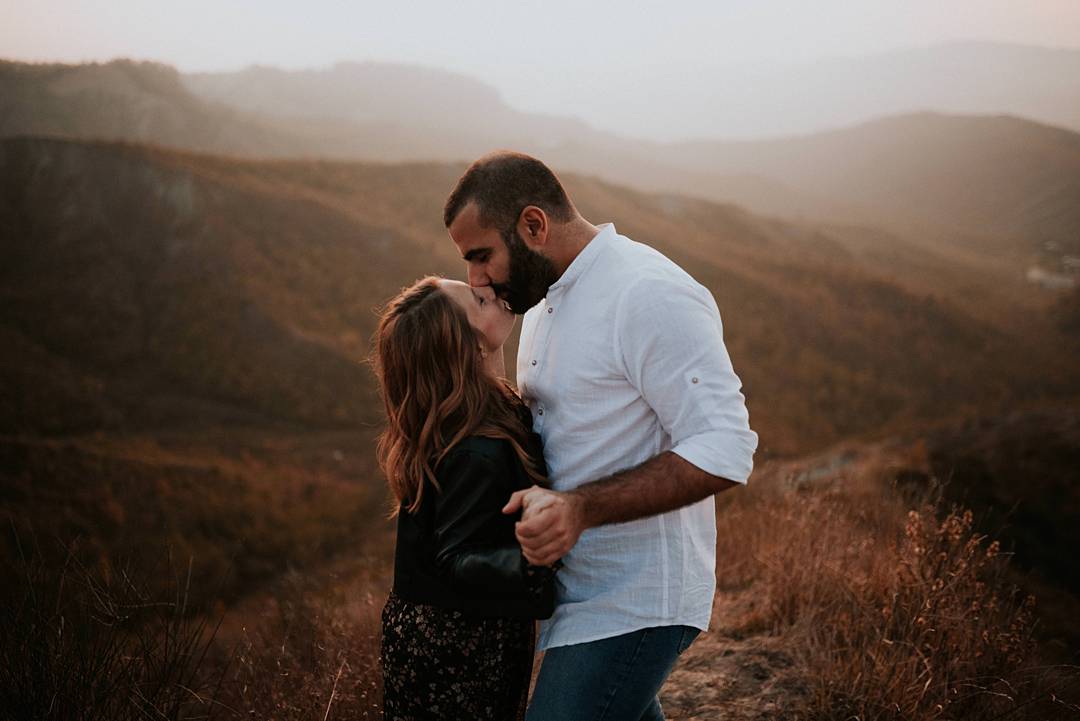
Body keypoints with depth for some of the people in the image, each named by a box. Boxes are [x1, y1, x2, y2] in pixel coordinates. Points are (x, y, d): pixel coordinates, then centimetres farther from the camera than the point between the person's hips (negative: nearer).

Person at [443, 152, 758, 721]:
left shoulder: (650, 296, -19)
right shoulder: (544, 303, 12)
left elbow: (724, 452, -24)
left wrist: (580, 508, -31)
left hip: (633, 606, -10)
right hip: (582, 590, 10)